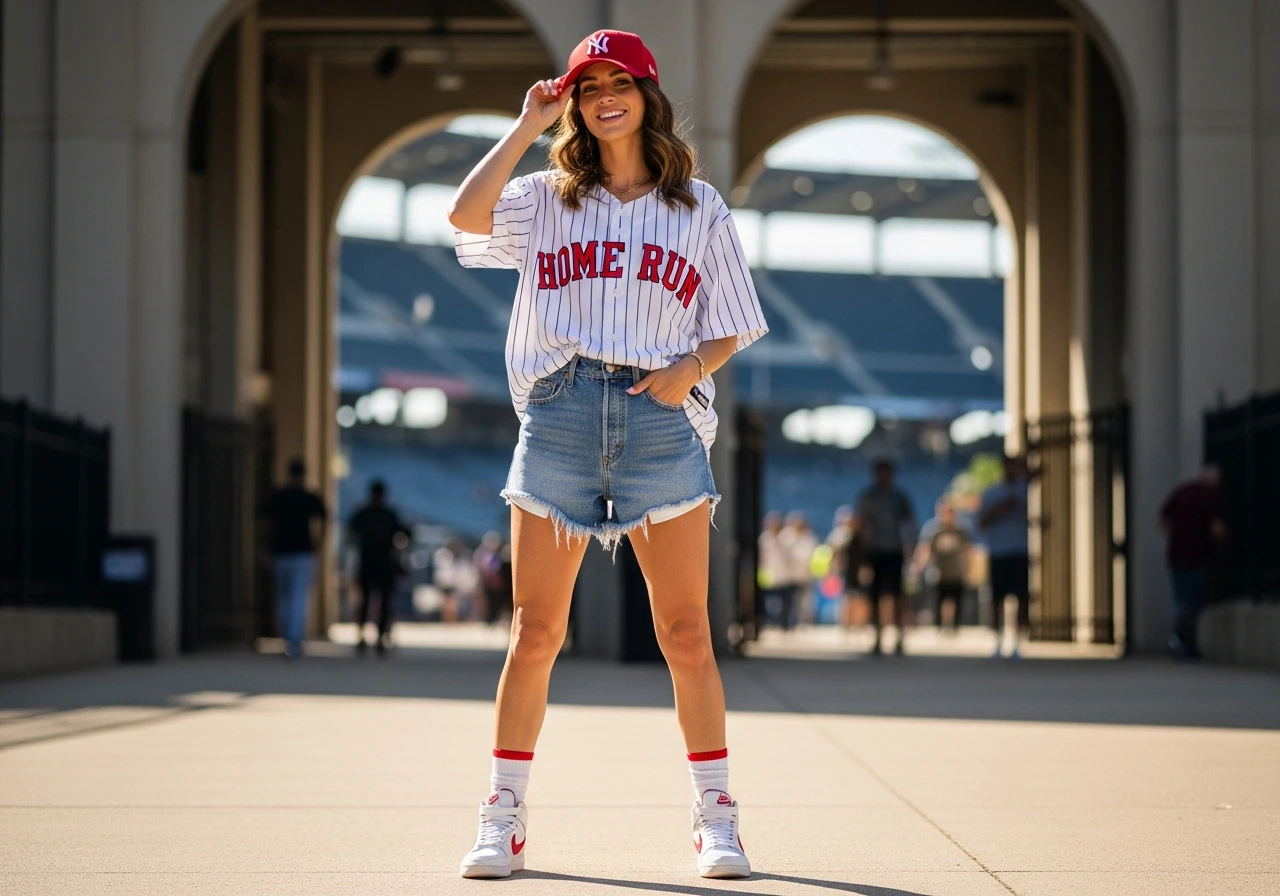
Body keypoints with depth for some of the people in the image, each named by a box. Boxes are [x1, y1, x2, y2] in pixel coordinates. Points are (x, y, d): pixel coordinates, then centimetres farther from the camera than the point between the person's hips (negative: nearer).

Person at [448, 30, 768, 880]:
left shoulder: (700, 209, 13)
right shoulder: (546, 200, 13)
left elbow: (727, 331, 12)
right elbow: (466, 212, -8)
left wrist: (691, 369, -9)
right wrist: (529, 124, -1)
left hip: (662, 416, 0)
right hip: (560, 411, 0)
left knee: (686, 632, -1)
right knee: (535, 632, 0)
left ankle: (717, 820, 8)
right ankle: (503, 821, 9)